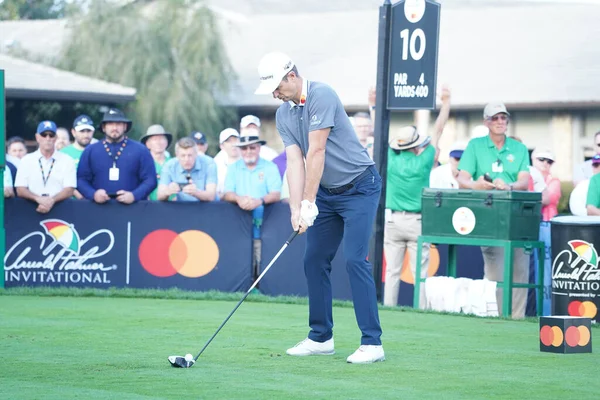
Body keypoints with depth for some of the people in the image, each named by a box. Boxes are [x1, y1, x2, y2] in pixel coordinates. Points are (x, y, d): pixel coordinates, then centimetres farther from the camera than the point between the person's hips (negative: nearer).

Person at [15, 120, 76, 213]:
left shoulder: (67, 161, 9)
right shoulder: (26, 160, 11)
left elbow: (69, 190, 0)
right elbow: (20, 190, 3)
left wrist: (52, 200, -18)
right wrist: (38, 198, -15)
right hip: (31, 208, 0)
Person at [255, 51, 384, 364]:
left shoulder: (321, 96, -20)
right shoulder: (283, 115, 4)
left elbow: (316, 153, -23)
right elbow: (295, 162, -4)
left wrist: (309, 204, -24)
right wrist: (295, 209, -17)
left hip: (359, 187, -8)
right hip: (327, 192, 8)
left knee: (354, 258, -15)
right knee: (314, 260, 6)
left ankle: (372, 343, -15)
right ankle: (321, 337, 16)